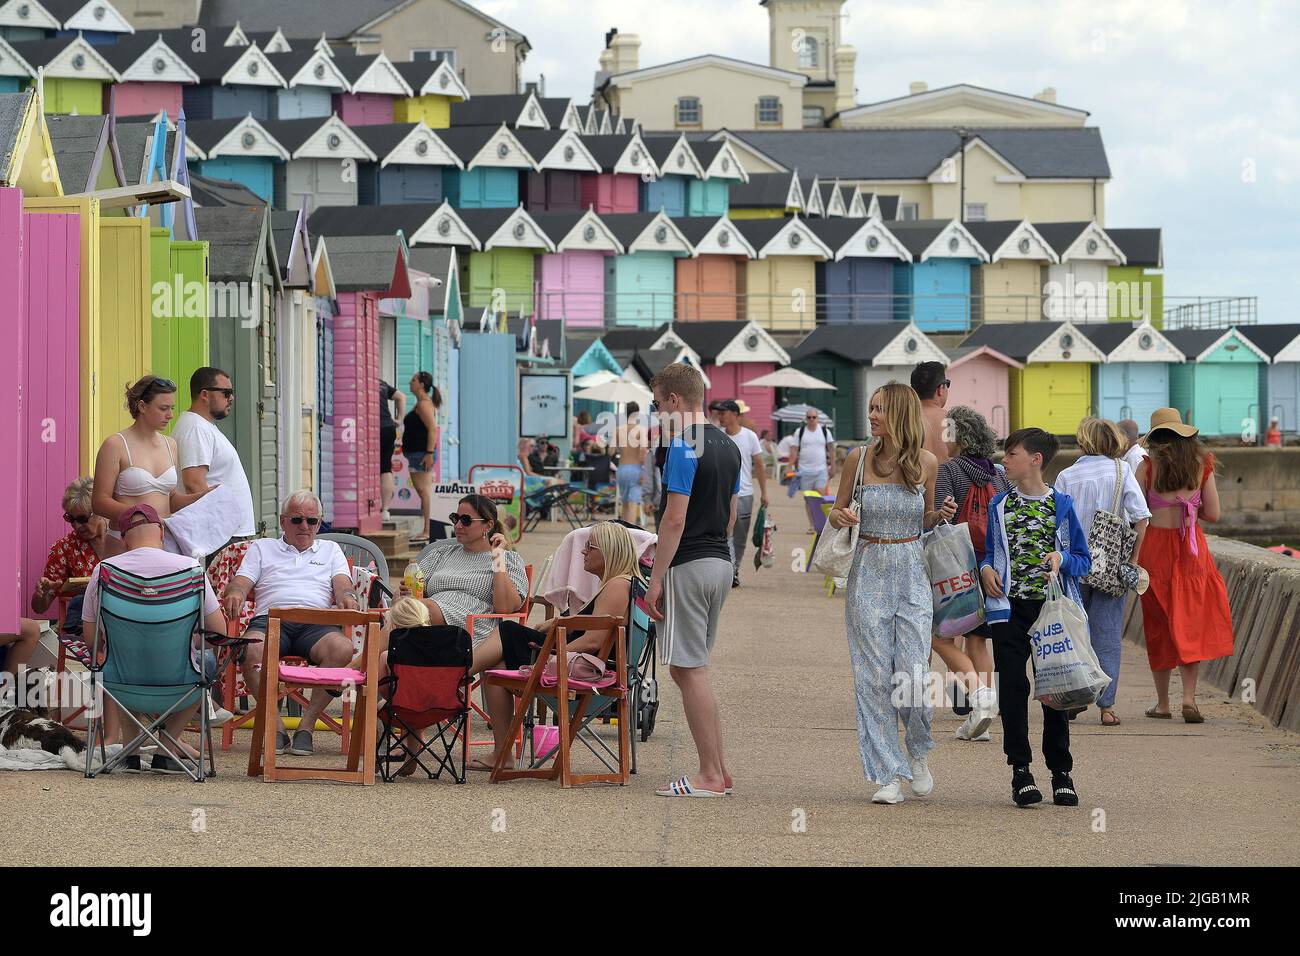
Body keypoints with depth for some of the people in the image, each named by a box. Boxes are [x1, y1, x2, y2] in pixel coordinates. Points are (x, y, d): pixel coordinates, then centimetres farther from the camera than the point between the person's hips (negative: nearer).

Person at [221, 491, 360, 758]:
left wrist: (345, 596, -12)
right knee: (251, 650, -38)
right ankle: (277, 727, -31)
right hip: (271, 618, -1)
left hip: (317, 622, 1)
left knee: (342, 648, -36)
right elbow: (241, 583, 14)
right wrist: (235, 594, -12)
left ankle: (306, 726, -29)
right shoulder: (262, 548, 27)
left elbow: (342, 583, 13)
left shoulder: (330, 550, 30)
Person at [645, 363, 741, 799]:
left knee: (689, 670, -5)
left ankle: (710, 775, -4)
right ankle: (718, 770, 14)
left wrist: (655, 580, -16)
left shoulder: (684, 448, -16)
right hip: (720, 562, 9)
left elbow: (675, 519, -19)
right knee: (692, 669, 15)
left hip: (688, 566, -9)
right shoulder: (728, 446, 12)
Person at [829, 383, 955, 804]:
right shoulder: (859, 459, -1)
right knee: (874, 676, -2)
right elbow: (836, 512, 11)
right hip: (868, 573, 0)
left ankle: (918, 753, 22)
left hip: (911, 575, 0)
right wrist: (840, 518, -12)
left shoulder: (926, 463, 1)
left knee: (913, 674, -8)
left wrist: (941, 514, -7)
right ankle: (888, 776, 4)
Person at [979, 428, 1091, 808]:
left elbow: (1083, 560, 6)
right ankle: (1020, 770, 1)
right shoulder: (999, 506, 10)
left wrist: (1062, 559, -14)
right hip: (1009, 608, 2)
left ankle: (1061, 771, 11)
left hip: (1053, 608, -2)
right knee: (1012, 687, -5)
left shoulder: (1061, 505, 2)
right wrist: (986, 570, -2)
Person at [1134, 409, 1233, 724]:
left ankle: (1162, 703, 13)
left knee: (1159, 626, 9)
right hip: (1192, 550, 1)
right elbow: (1213, 513, 2)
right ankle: (1189, 696, -9)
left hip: (1155, 546, -1)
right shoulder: (1202, 464, 1)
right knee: (1191, 624, 5)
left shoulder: (1149, 465, -6)